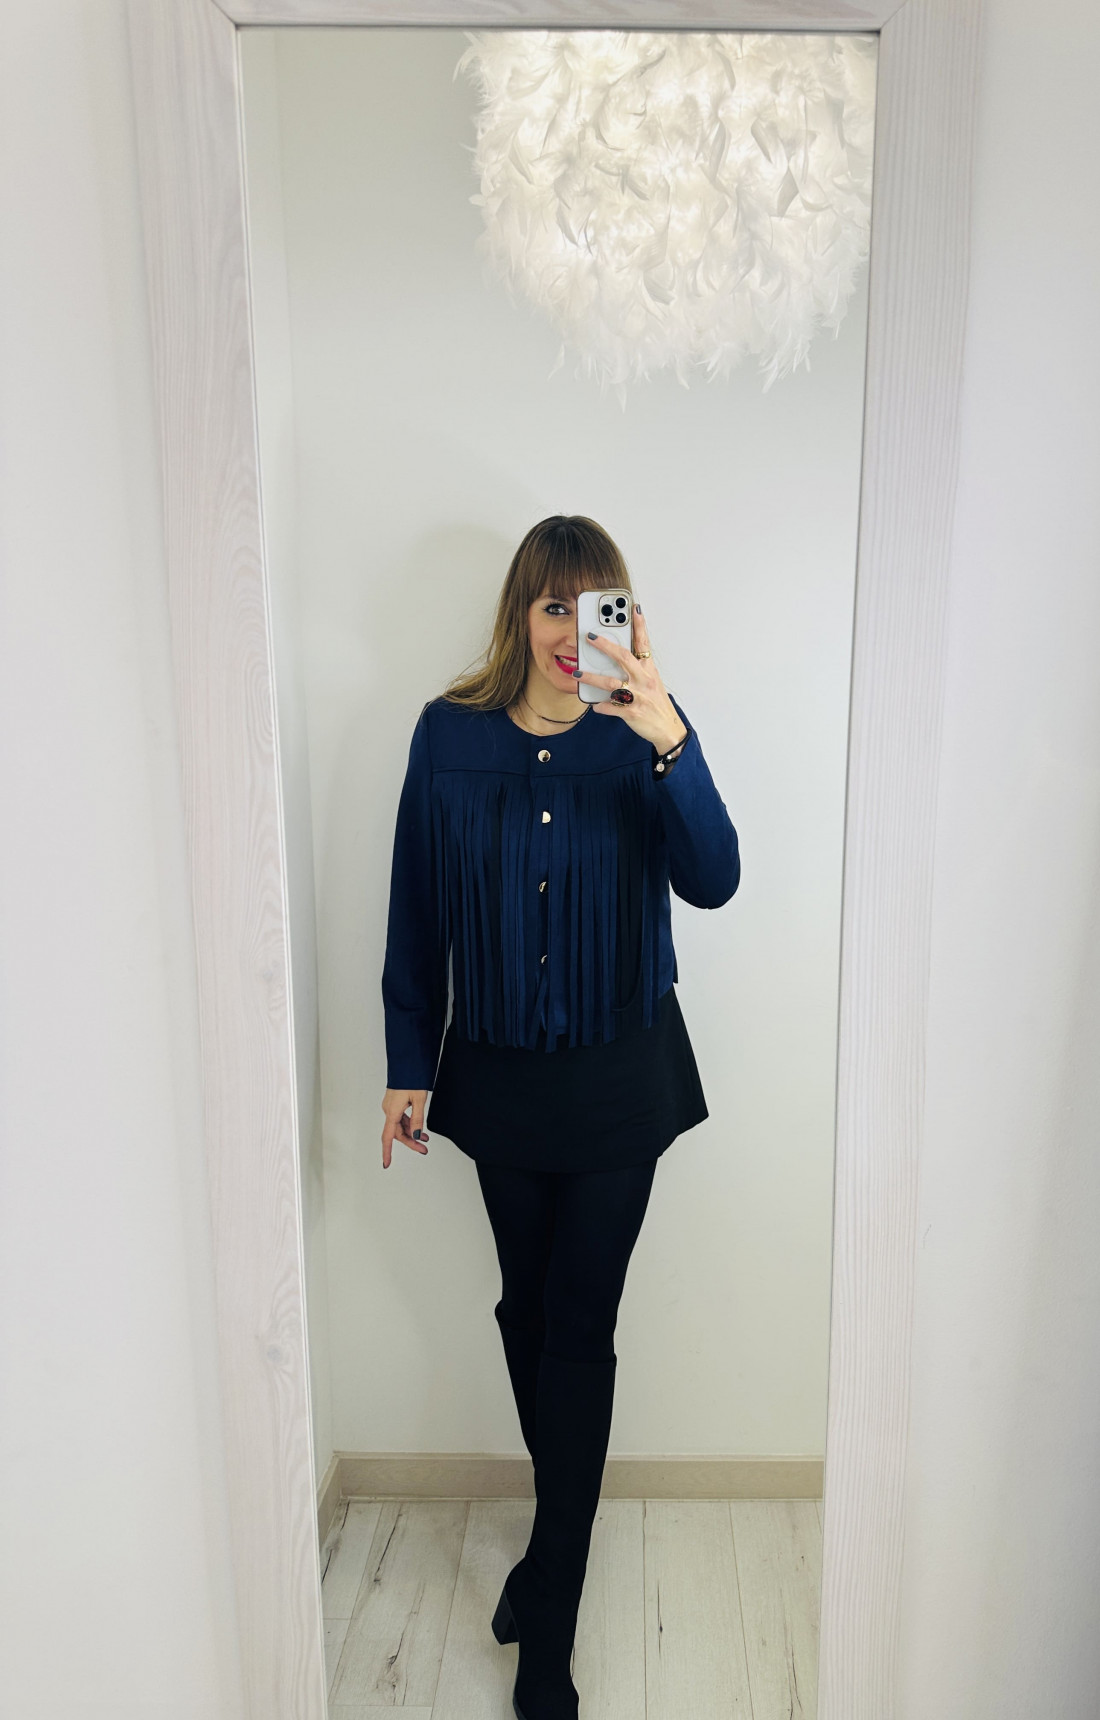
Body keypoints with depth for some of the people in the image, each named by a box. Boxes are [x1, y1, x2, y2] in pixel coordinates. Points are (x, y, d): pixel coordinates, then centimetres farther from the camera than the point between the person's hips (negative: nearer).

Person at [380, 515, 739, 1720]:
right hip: (498, 1072, 3)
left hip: (619, 1075, -2)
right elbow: (417, 911, 1)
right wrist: (408, 1066, 3)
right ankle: (566, 1533, 43)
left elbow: (712, 881, -21)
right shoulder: (451, 734, -3)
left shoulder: (642, 734, -7)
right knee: (526, 1307, 17)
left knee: (579, 1325, 4)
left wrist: (669, 739, -35)